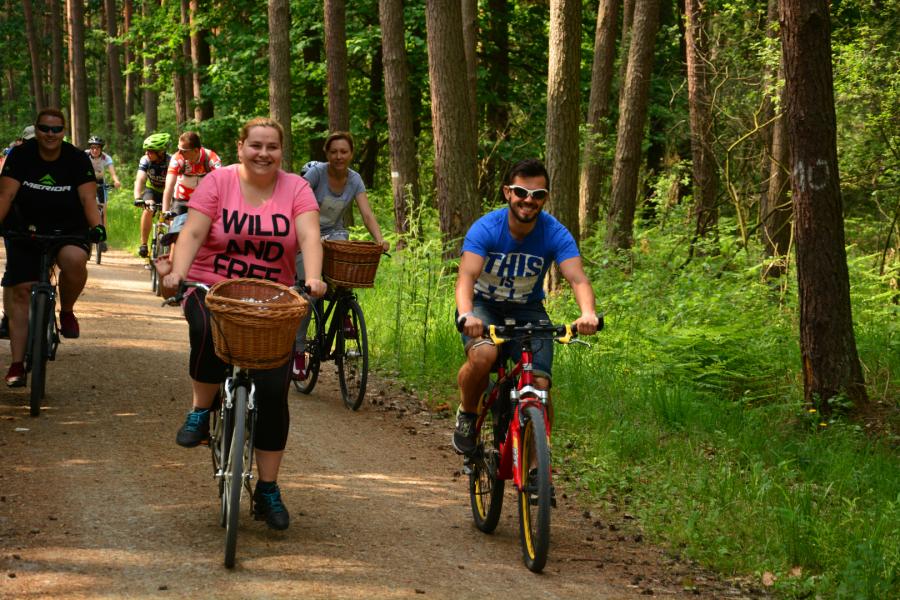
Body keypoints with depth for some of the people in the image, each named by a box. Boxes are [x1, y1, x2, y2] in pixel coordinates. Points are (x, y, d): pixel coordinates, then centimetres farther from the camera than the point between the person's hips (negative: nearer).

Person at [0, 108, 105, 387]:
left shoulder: (77, 159, -8)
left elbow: (88, 199, -14)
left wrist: (96, 226, -32)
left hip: (69, 230, -1)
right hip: (26, 230, 1)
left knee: (74, 260, -35)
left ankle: (67, 312, -5)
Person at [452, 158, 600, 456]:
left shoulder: (555, 234, -17)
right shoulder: (485, 228, -22)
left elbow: (577, 278, -29)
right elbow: (466, 277, -34)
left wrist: (588, 313, -51)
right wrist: (466, 315, -55)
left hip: (527, 311, 2)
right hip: (483, 307, -2)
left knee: (539, 386, -17)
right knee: (482, 356, -34)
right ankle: (467, 416, -4)